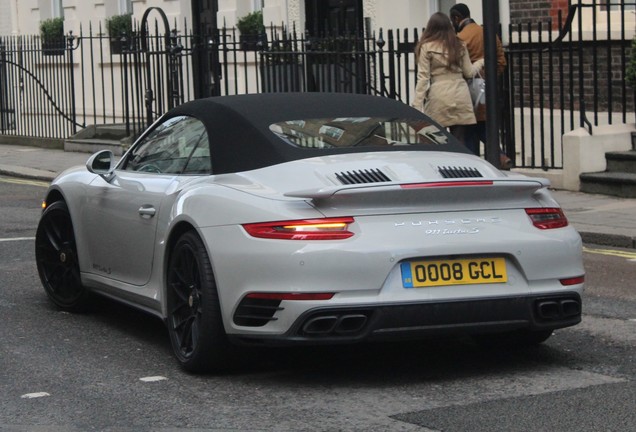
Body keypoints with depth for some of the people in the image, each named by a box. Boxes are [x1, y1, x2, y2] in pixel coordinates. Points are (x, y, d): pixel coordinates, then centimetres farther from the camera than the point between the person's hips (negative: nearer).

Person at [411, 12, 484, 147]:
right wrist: (481, 62, 34)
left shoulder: (426, 47, -3)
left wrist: (417, 105, -6)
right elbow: (469, 72, 13)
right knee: (459, 142, 3)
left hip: (439, 97, -3)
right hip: (461, 96, 3)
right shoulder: (459, 46, 8)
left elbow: (423, 78, -6)